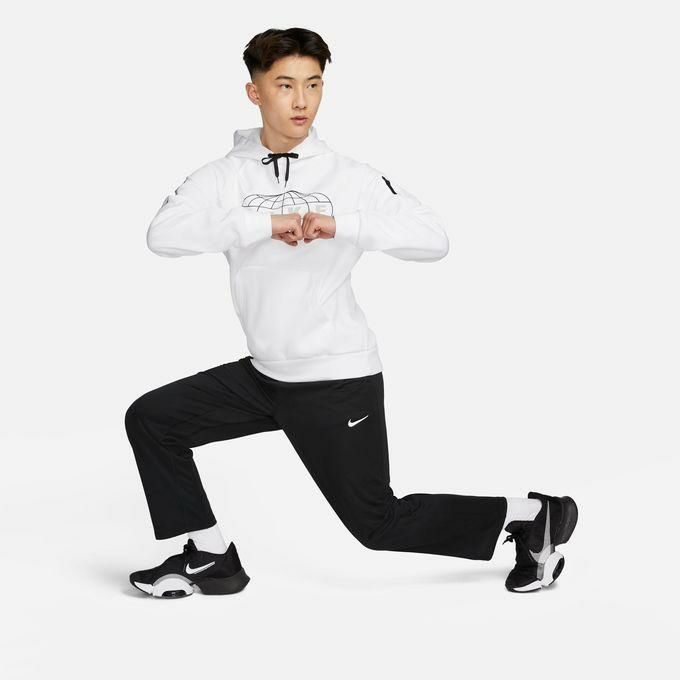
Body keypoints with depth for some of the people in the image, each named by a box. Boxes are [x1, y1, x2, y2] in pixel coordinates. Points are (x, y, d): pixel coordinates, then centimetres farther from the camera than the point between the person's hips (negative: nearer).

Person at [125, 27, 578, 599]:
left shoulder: (350, 177, -10)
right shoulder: (225, 177, -2)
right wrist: (264, 223, -28)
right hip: (264, 374, 5)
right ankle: (211, 557, 13)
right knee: (151, 419, 2)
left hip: (338, 380, -5)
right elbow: (162, 234, -19)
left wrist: (342, 225, -31)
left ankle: (531, 517, 17)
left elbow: (433, 239, -19)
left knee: (378, 524, 0)